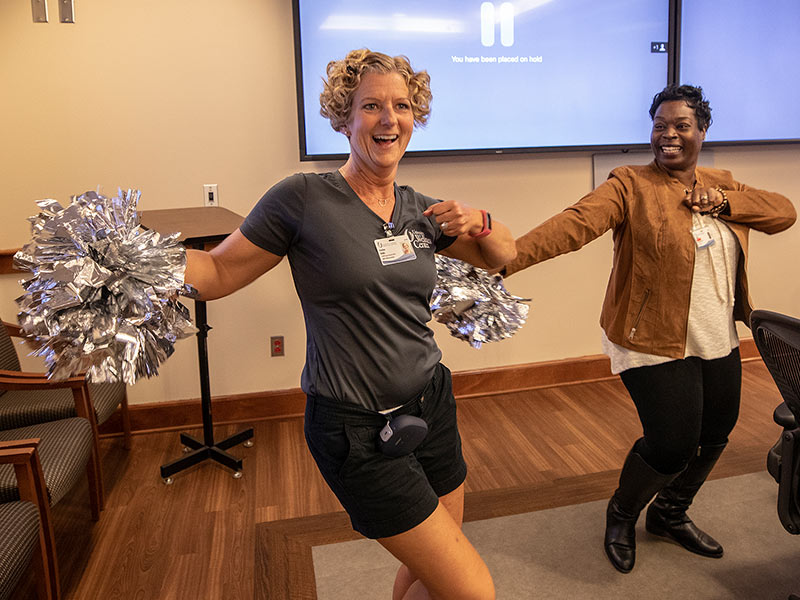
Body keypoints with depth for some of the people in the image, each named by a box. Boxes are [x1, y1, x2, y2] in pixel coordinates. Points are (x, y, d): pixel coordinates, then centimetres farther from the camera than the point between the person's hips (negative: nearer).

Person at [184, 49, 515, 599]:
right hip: (358, 430, -6)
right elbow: (218, 273, -8)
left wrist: (477, 222, -4)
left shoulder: (421, 210, 4)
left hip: (431, 407, 6)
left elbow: (503, 255, 17)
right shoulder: (305, 198, -12)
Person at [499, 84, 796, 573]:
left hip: (719, 342, 7)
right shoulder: (631, 186, -10)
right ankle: (622, 515, 24)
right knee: (672, 446, -8)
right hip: (655, 343, -7)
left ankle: (670, 514, 43)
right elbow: (576, 223, -26)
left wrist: (724, 202, -12)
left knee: (714, 437, 16)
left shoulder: (720, 185, 11)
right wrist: (508, 258, -42)